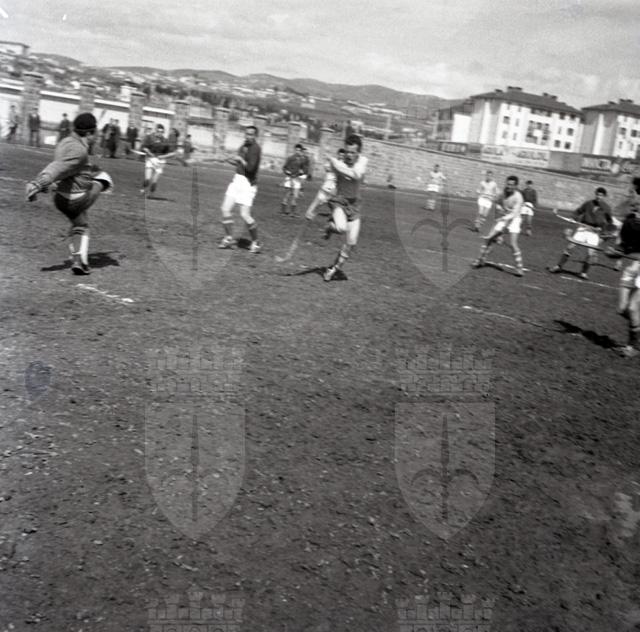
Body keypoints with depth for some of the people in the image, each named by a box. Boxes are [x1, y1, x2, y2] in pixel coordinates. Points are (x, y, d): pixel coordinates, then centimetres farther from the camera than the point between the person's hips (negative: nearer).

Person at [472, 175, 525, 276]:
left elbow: (515, 213, -30)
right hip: (504, 218, 6)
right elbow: (498, 202, 20)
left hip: (514, 220, -6)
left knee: (513, 244, -19)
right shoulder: (505, 191, 1)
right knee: (489, 239, 2)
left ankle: (519, 268, -9)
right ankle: (481, 260, 17)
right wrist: (499, 207, -2)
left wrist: (505, 219, -46)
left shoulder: (518, 197, -19)